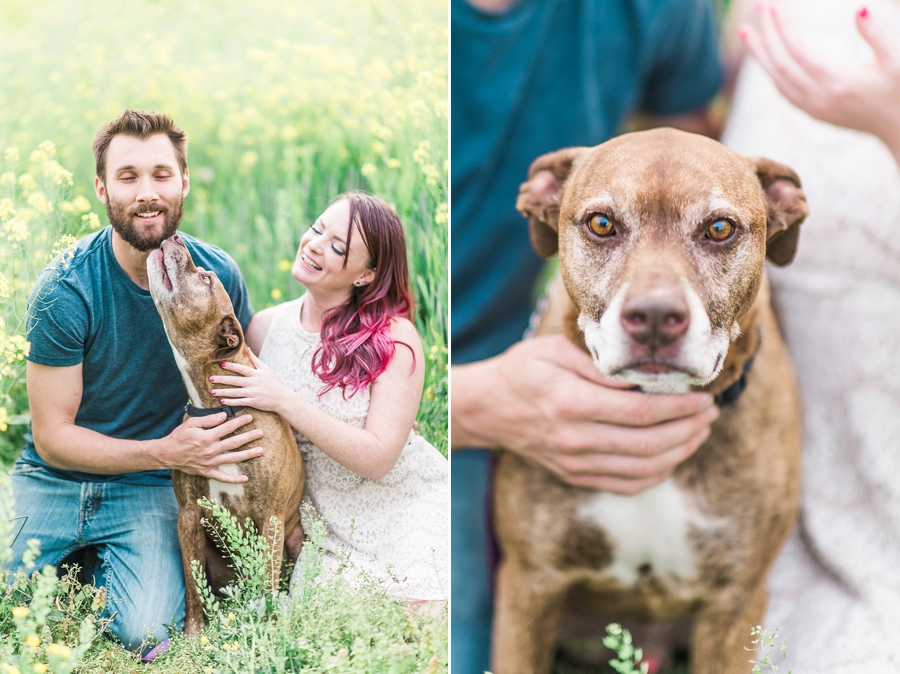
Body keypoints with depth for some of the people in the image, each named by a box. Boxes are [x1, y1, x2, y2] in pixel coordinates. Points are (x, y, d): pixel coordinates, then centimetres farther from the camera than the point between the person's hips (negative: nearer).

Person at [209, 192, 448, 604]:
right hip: (327, 523, 3)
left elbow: (378, 459, -24)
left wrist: (284, 401, -28)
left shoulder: (394, 338, -18)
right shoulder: (264, 327, -4)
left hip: (407, 509, -3)